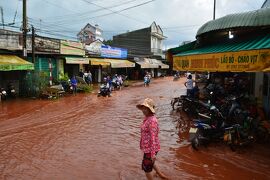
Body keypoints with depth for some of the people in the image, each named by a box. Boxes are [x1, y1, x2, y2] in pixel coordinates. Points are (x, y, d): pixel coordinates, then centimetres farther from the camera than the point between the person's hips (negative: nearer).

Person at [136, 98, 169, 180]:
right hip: (147, 146, 9)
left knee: (146, 167, 9)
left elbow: (153, 137, -27)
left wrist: (153, 153, -26)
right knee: (150, 163, 30)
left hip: (150, 148, -9)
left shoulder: (152, 121, -25)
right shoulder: (147, 118, 3)